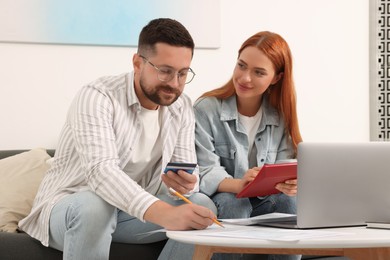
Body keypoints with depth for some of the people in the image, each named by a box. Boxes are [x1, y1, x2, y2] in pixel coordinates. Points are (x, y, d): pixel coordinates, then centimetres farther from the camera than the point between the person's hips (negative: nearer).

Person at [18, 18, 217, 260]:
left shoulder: (182, 108, -2)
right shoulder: (97, 97, -23)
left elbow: (189, 173, -3)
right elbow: (101, 171, -38)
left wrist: (186, 184, -31)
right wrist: (163, 213, -55)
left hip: (132, 210, 5)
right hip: (68, 206, -5)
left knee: (203, 207, -18)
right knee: (94, 206, -39)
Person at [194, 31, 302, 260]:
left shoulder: (281, 115, 3)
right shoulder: (206, 109, -10)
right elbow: (205, 173, -18)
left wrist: (289, 184, -33)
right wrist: (238, 185, -40)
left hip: (264, 202, 3)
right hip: (220, 201, -3)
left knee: (289, 200, -27)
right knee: (233, 202, -34)